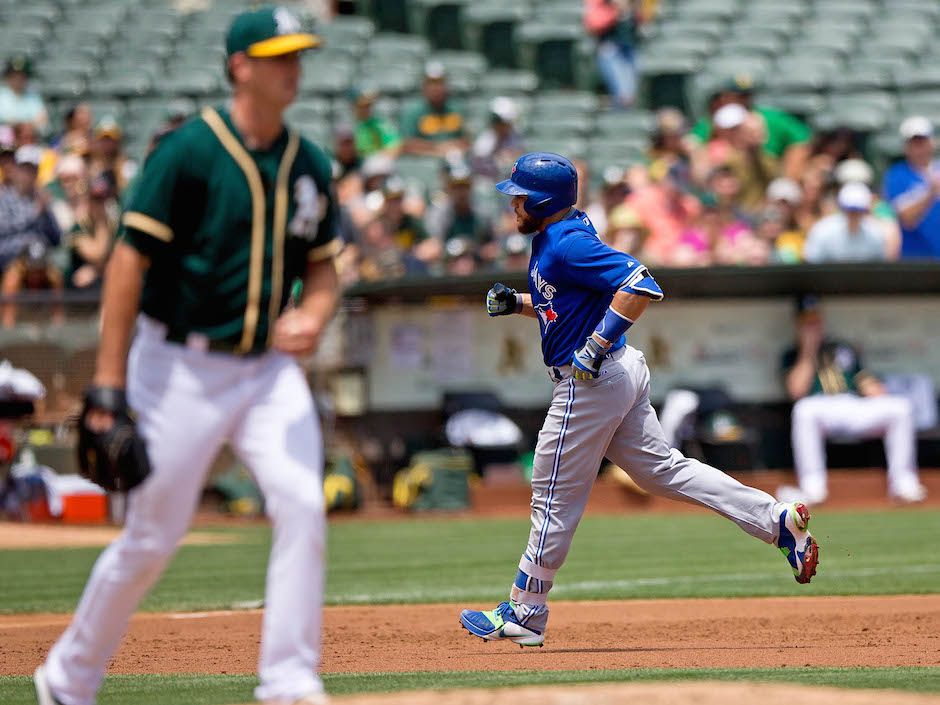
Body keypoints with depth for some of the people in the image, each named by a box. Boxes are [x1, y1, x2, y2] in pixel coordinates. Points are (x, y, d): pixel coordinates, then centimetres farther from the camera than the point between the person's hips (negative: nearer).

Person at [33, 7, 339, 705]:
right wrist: (109, 384, -17)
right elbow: (130, 261, -13)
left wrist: (312, 316, -10)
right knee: (153, 537, 3)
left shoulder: (309, 164, 6)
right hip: (182, 368, -5)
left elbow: (322, 268, 15)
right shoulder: (188, 151, -12)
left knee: (302, 505, -14)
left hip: (269, 367, 5)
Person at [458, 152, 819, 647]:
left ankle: (525, 614, 9)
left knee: (556, 498, 0)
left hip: (590, 382, -10)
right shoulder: (550, 240, 12)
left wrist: (597, 344, -28)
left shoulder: (570, 244, -19)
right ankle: (776, 521, 5)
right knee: (664, 470, 11)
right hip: (615, 376, 10)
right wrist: (517, 303, 12)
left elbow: (641, 286, -28)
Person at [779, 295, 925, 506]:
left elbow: (869, 385, 20)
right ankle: (812, 487, -40)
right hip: (822, 413, -3)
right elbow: (796, 390, -2)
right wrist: (808, 352, 1)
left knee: (901, 406, -22)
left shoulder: (843, 348, 29)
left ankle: (902, 483, -22)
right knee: (804, 409, -39)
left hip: (857, 408, 3)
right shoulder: (793, 356, 18)